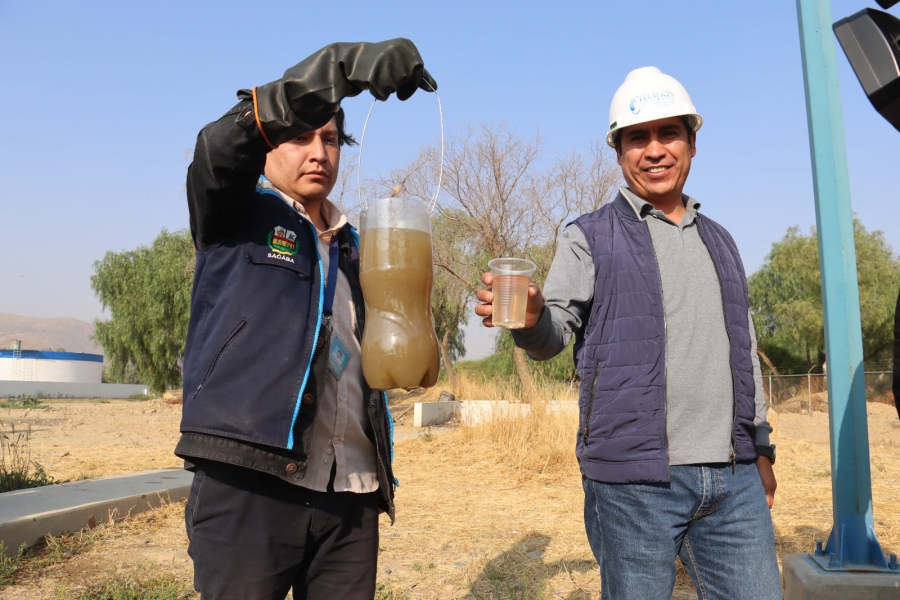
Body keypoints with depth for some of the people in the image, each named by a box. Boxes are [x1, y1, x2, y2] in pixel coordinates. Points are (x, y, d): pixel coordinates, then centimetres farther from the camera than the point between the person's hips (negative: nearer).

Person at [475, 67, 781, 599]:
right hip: (635, 478, -4)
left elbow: (745, 352, 21)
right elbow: (555, 331, -8)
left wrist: (760, 448, 18)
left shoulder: (720, 241, 16)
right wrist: (530, 318, -31)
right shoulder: (591, 237, 2)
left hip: (734, 478, 5)